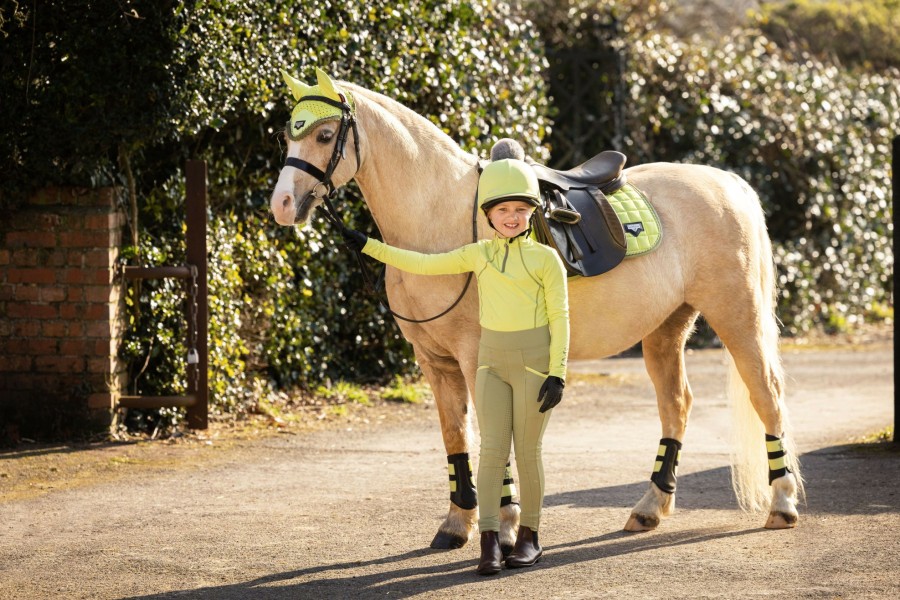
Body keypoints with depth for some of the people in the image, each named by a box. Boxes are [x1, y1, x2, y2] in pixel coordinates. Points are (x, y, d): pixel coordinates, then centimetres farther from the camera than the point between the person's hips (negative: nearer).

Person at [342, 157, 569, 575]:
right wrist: (369, 247, 6)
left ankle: (529, 537, 14)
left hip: (533, 361, -3)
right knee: (492, 449, -4)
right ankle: (489, 541, -7)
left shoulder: (545, 259, -4)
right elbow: (423, 265, 8)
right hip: (492, 359, 3)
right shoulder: (478, 255, 6)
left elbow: (559, 317, -6)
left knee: (527, 450, 3)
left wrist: (557, 373, -12)